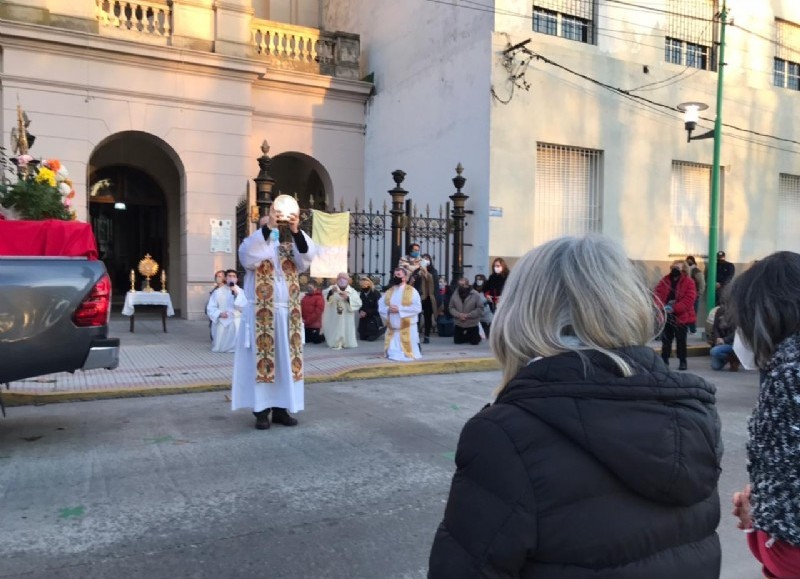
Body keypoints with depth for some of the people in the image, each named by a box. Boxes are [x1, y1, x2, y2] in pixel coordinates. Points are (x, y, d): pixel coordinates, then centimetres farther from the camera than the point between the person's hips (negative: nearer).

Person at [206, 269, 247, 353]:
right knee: (218, 349, -2)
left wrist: (237, 294, -17)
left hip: (236, 322, 0)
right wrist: (220, 314, -17)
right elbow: (210, 308, 1)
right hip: (222, 322, 0)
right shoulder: (217, 292, 4)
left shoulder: (241, 291, 5)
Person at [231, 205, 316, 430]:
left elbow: (308, 254, -7)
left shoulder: (290, 249, 12)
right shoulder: (254, 247, 5)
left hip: (288, 315, 4)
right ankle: (261, 411, 5)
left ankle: (281, 409, 14)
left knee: (286, 362, 6)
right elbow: (248, 254, -20)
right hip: (261, 316, -3)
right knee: (261, 361, -2)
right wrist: (267, 226, -25)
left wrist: (296, 230, -22)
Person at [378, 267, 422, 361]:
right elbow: (380, 306, 11)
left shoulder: (412, 291, -2)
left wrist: (399, 309, -17)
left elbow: (417, 308, -13)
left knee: (407, 352, -3)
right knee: (392, 353, 4)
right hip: (392, 328, 4)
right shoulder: (389, 292, 13)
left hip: (407, 328, -4)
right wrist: (388, 309, -12)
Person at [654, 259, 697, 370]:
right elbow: (658, 293, 0)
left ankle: (683, 361, 15)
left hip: (681, 316, -3)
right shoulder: (665, 280, 6)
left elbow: (689, 300, -15)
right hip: (666, 315, 4)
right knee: (666, 338, 10)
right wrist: (663, 306, -18)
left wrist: (674, 308, -23)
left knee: (681, 340, 4)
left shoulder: (689, 282, -6)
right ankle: (664, 360, 20)